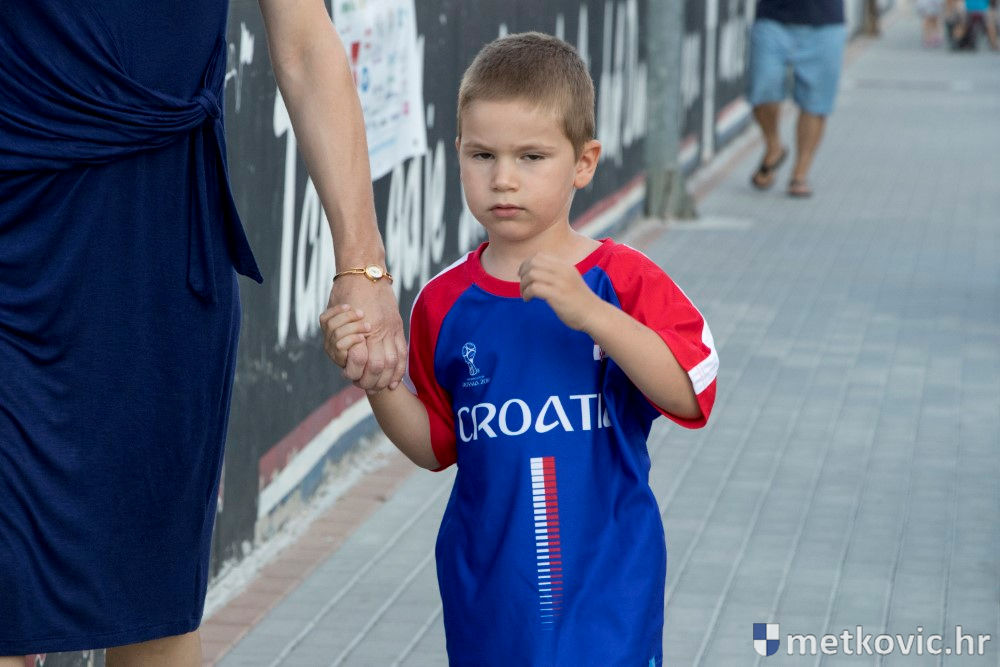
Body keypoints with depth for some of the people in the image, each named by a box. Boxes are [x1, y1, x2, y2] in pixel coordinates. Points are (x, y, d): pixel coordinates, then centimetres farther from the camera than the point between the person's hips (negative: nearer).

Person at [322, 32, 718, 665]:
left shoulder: (624, 281, -6)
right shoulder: (446, 303, 3)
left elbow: (690, 394, -19)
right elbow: (435, 446, 9)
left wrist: (589, 312, -28)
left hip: (606, 585, -3)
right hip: (489, 583, 3)